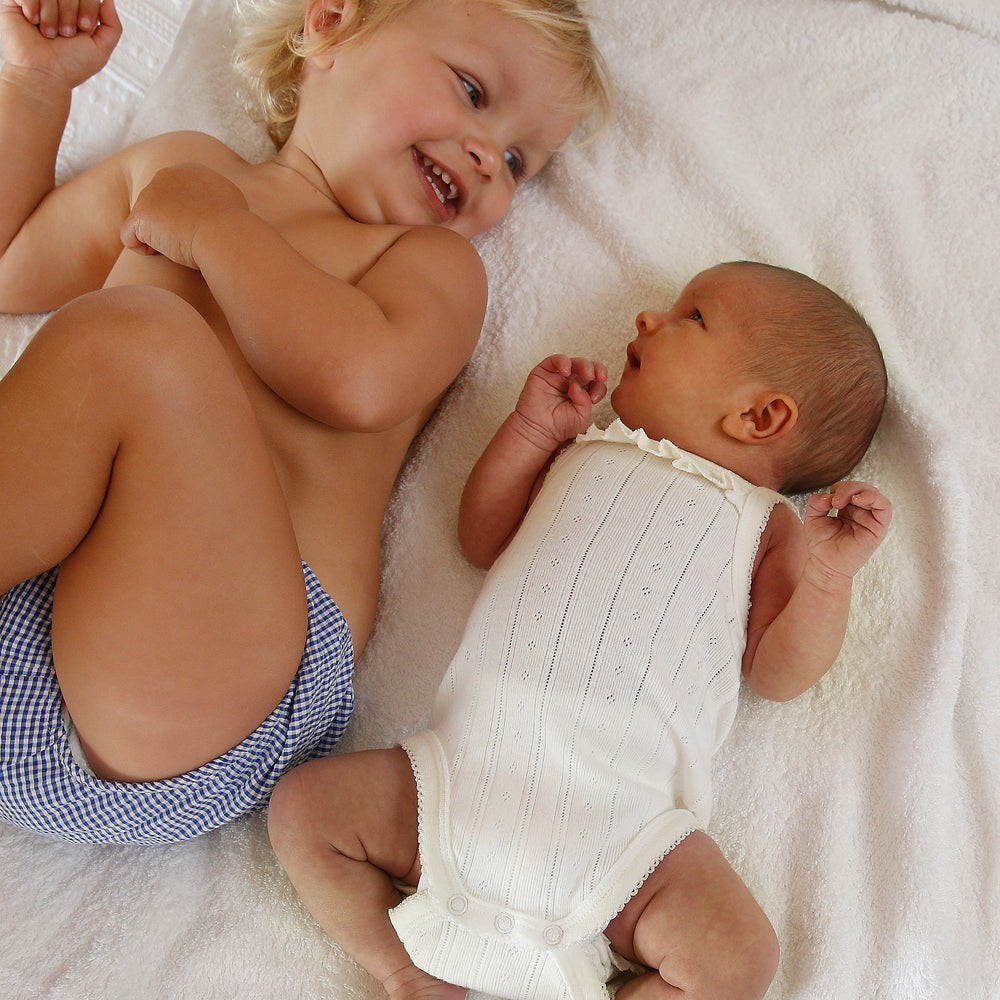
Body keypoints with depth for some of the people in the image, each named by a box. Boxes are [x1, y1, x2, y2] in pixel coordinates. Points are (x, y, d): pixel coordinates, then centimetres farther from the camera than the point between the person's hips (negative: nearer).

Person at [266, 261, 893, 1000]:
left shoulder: (764, 524, 12)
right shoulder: (586, 455, 21)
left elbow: (780, 672, 6)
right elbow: (482, 539, 21)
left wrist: (829, 576, -9)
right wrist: (534, 428, 13)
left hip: (623, 818, -3)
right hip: (471, 770, 3)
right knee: (301, 806, -3)